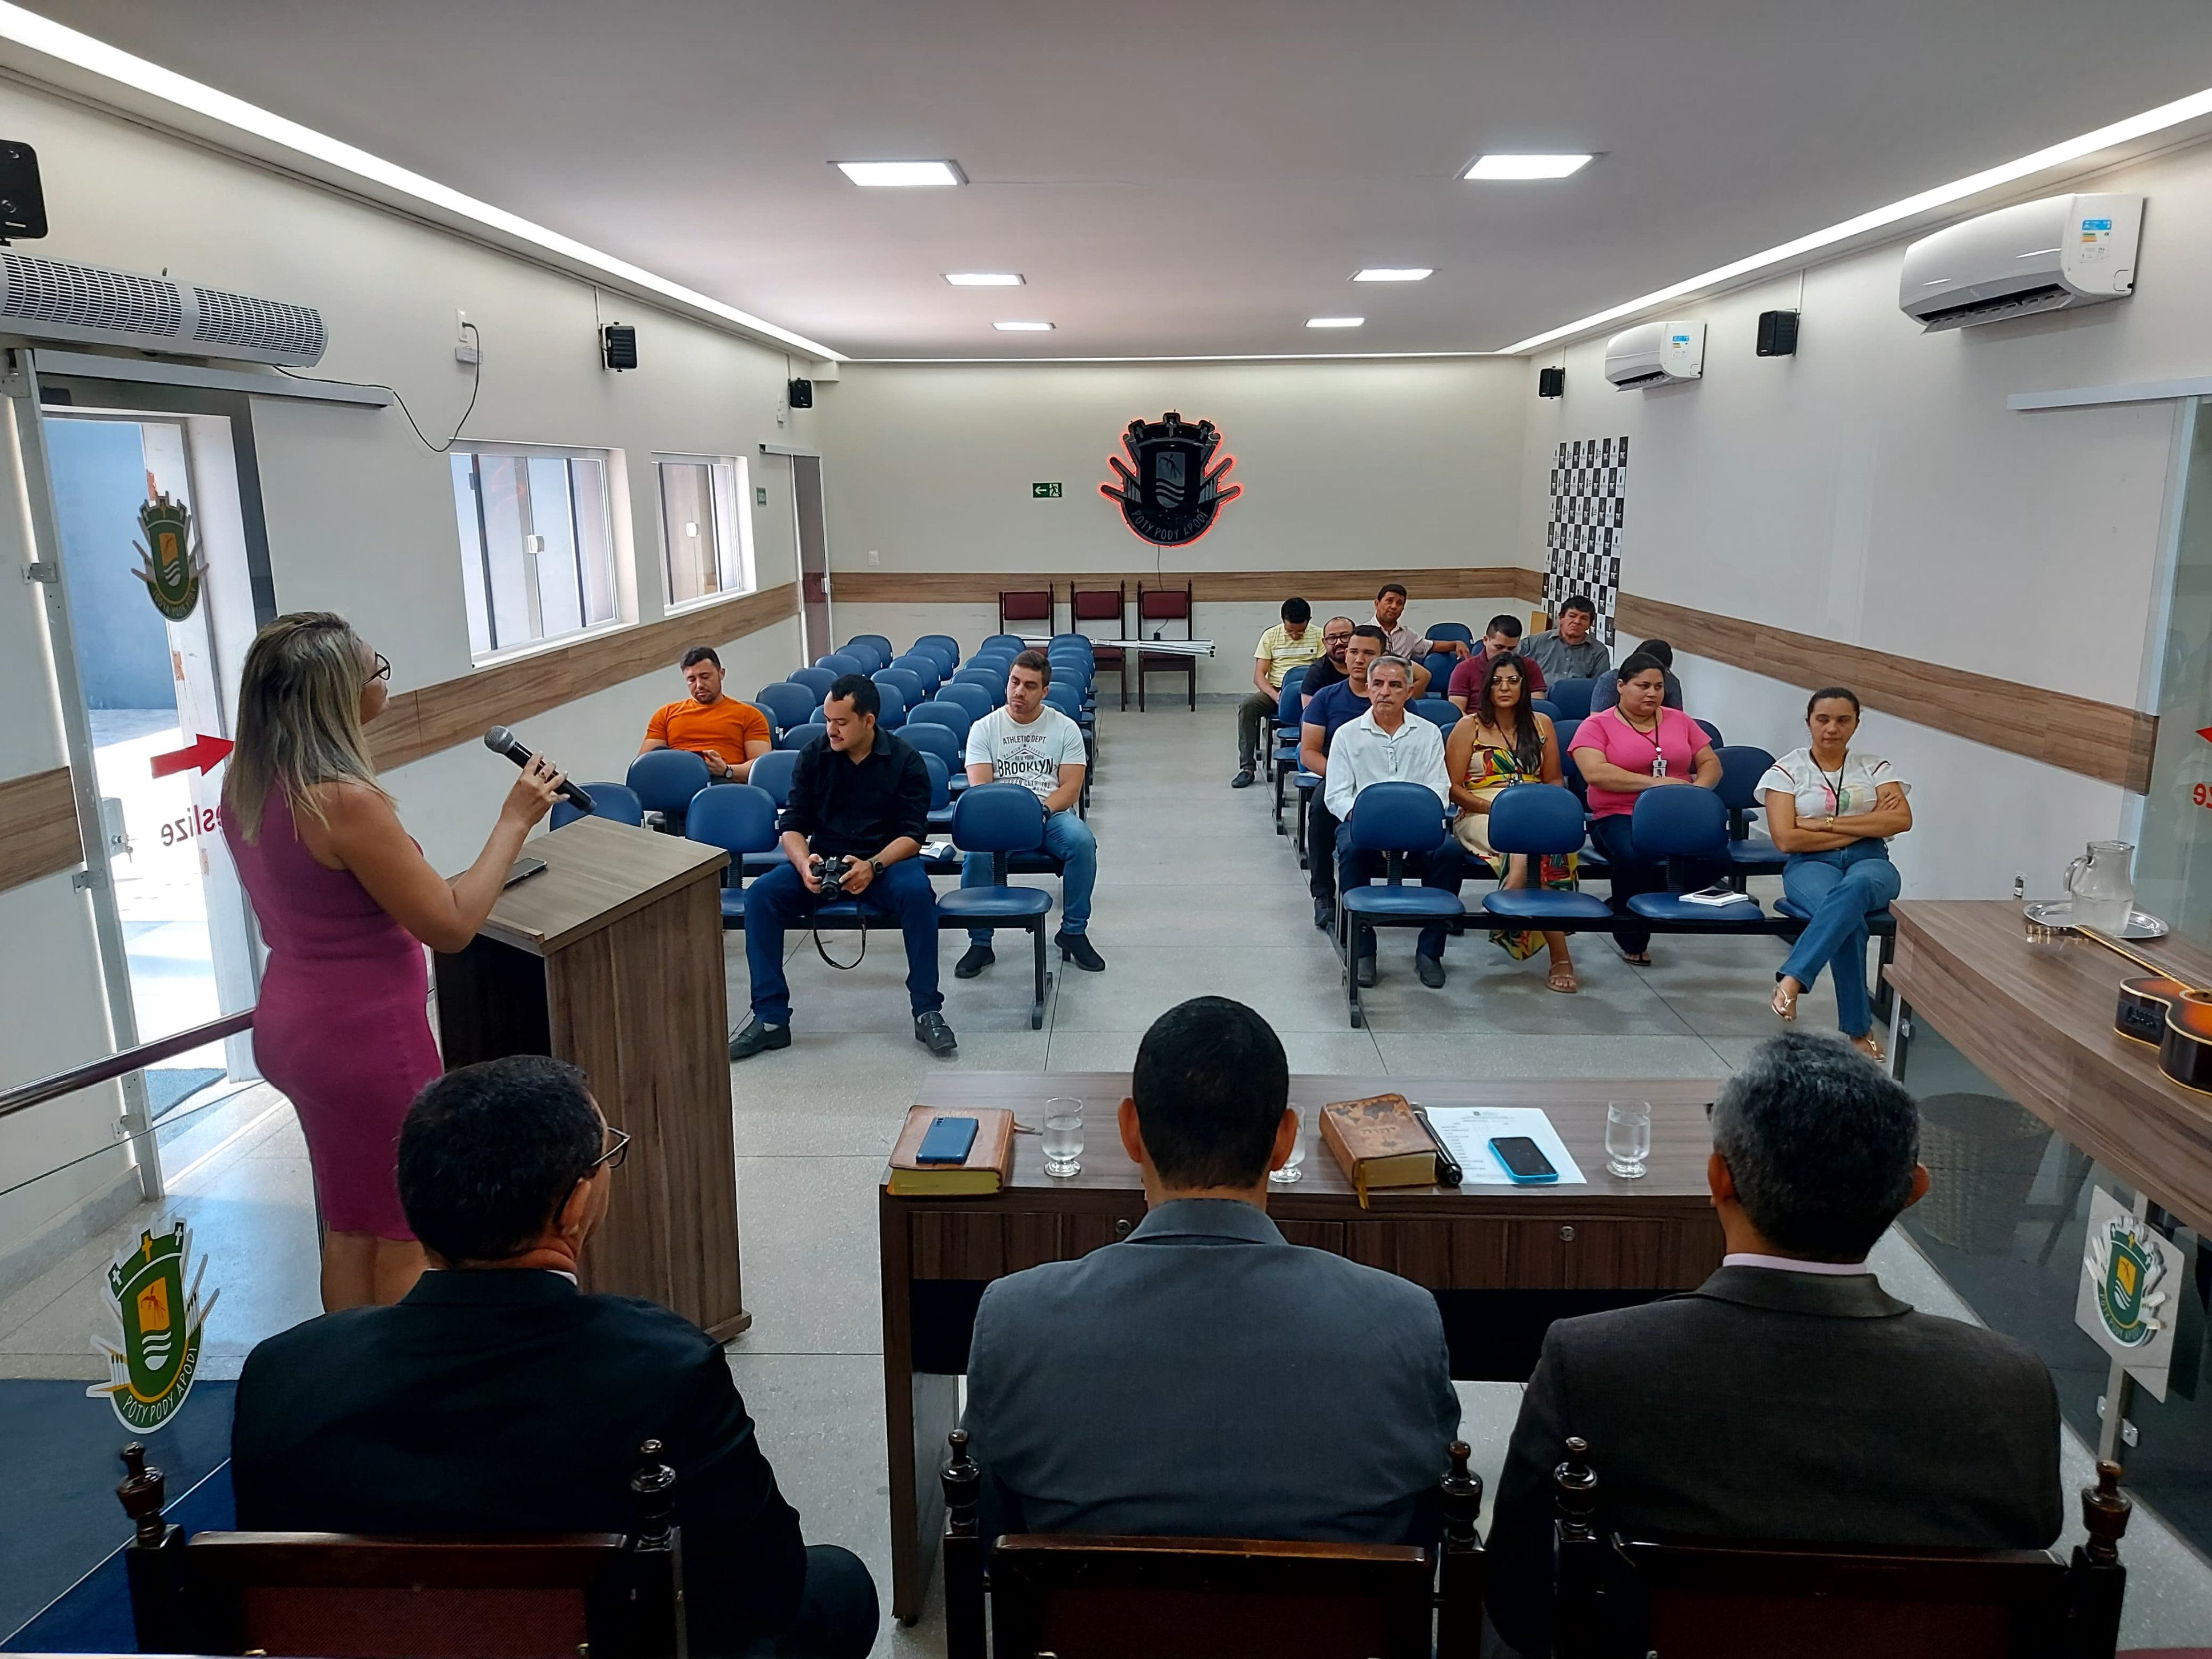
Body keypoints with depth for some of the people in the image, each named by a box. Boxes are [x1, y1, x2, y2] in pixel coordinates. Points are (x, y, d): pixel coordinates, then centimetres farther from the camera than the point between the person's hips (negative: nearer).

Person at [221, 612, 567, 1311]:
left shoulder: (244, 787, 0)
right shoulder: (345, 801, -26)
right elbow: (451, 924, -21)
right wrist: (514, 820, -15)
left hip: (293, 1023, 9)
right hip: (367, 1036, -9)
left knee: (348, 1226, 23)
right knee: (406, 1240, 9)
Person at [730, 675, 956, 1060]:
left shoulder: (905, 759, -5)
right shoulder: (813, 756, 2)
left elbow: (913, 833, -8)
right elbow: (793, 825, 3)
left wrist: (873, 866, -26)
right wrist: (804, 863, -20)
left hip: (886, 860, -2)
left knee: (916, 892, -35)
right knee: (760, 895, -23)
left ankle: (927, 1011, -23)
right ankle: (770, 1017, -16)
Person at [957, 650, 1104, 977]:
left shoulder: (1066, 728, 7)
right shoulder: (984, 728, 7)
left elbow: (1071, 788, -1)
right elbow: (979, 787, -4)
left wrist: (1041, 810, -20)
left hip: (1052, 815, 1)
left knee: (1082, 842, -32)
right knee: (977, 851, -33)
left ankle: (1074, 932, -13)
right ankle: (980, 943, -15)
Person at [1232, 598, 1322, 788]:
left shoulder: (1318, 636, 4)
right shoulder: (1271, 636, 4)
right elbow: (1259, 676, -1)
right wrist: (1276, 696, -21)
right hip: (1275, 691, 1)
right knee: (1247, 706, -29)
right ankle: (1247, 767, -23)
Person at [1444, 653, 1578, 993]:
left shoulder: (1541, 723, 18)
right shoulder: (1469, 726, 8)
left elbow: (1555, 779, 19)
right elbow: (1453, 788, 2)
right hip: (1481, 814, -3)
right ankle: (1560, 956, -37)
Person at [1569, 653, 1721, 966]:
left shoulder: (1680, 721, 20)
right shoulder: (1597, 725, 4)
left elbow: (1711, 764, 18)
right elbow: (1595, 773, -12)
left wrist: (1697, 790, -6)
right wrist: (1654, 782, -17)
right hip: (1619, 817, -4)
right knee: (1634, 856, -38)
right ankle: (1632, 940, -13)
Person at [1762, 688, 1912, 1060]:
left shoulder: (1875, 768, 12)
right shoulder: (1787, 770, 5)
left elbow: (1902, 820, -5)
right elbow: (1787, 839, -7)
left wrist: (1826, 824, -11)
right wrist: (1865, 826, -5)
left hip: (1870, 863, 1)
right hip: (1811, 865, -1)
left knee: (1854, 889, -39)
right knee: (1848, 917, -36)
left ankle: (1792, 979, -47)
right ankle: (1859, 1029, -30)